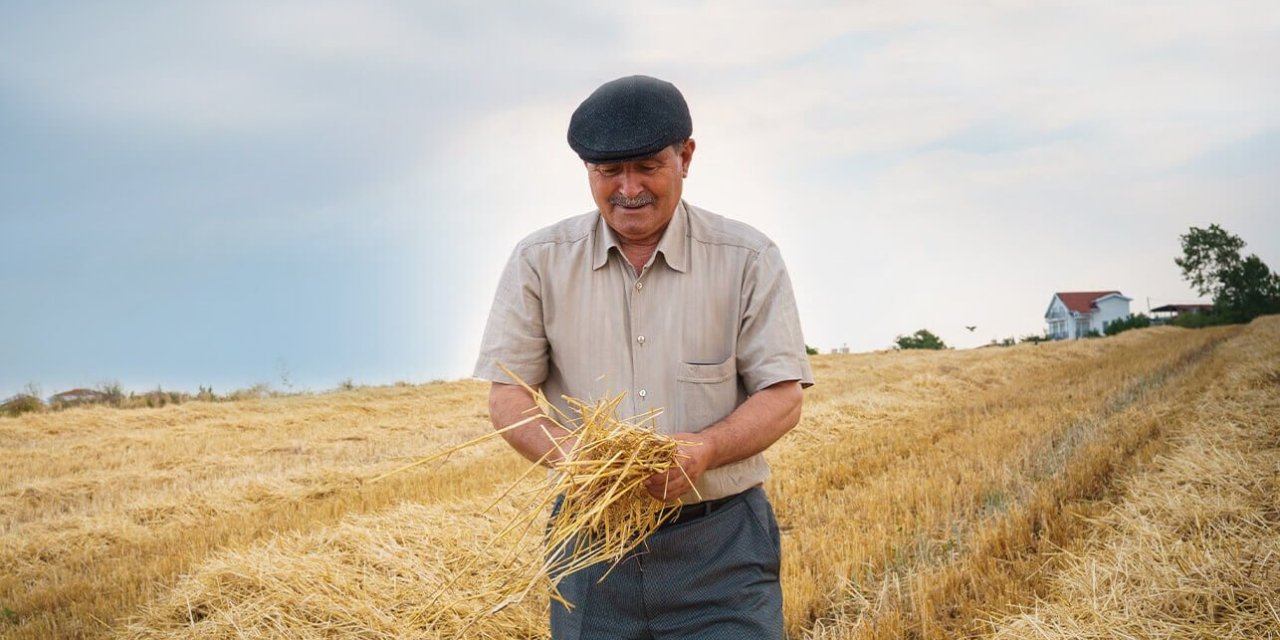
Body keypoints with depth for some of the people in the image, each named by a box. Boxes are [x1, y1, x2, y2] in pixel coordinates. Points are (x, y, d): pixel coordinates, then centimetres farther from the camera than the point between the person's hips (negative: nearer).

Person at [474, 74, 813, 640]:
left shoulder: (748, 259, -2)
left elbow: (782, 398, -4)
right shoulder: (540, 263, 2)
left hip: (722, 548, -1)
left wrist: (704, 449, -24)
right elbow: (507, 397, 0)